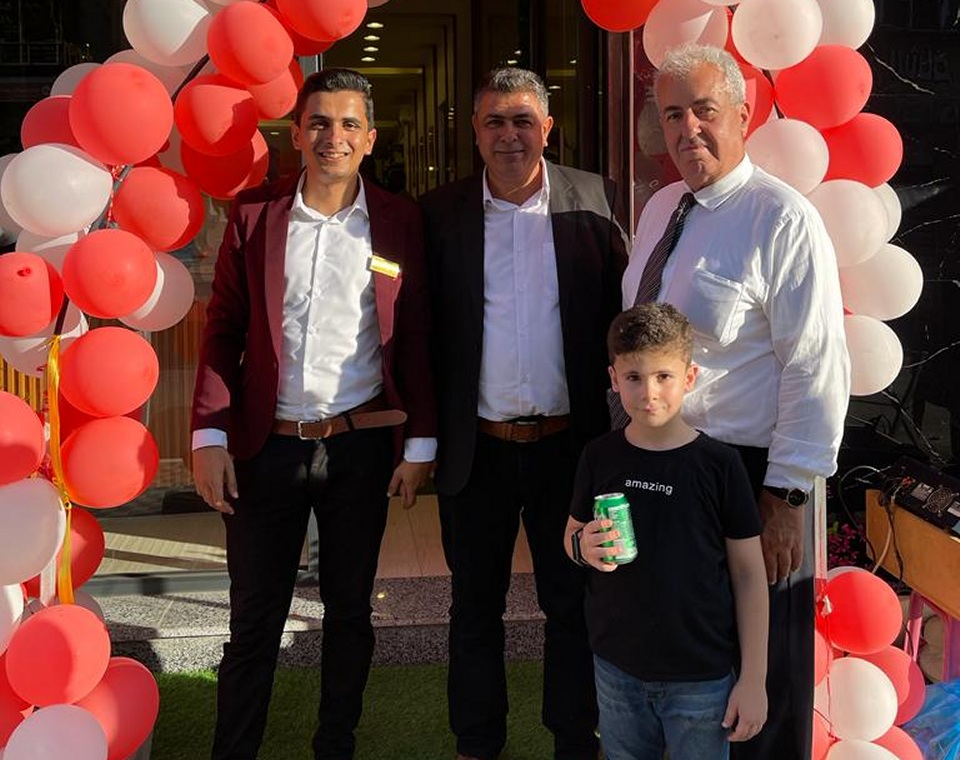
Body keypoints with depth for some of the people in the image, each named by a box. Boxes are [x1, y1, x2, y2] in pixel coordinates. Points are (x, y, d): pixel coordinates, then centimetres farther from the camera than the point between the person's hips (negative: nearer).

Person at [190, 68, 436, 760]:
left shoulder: (399, 222, 1)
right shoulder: (254, 213, 2)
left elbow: (415, 339, 3)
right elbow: (223, 328, 2)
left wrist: (420, 443, -1)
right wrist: (210, 436, -6)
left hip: (362, 445, 0)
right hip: (268, 445, 0)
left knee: (349, 611, 13)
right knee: (254, 619, 7)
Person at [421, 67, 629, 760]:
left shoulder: (593, 202, -3)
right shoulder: (441, 213, -1)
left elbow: (620, 314, 1)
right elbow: (425, 331, 1)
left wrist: (616, 429, -4)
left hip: (568, 443, -1)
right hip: (476, 448, 1)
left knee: (573, 604, 12)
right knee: (475, 605, 15)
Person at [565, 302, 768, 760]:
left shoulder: (719, 465, -12)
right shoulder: (600, 458, -4)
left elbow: (749, 573, -6)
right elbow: (572, 535, 11)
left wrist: (753, 679, -6)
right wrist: (584, 547, -14)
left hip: (701, 675, -3)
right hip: (616, 666, 3)